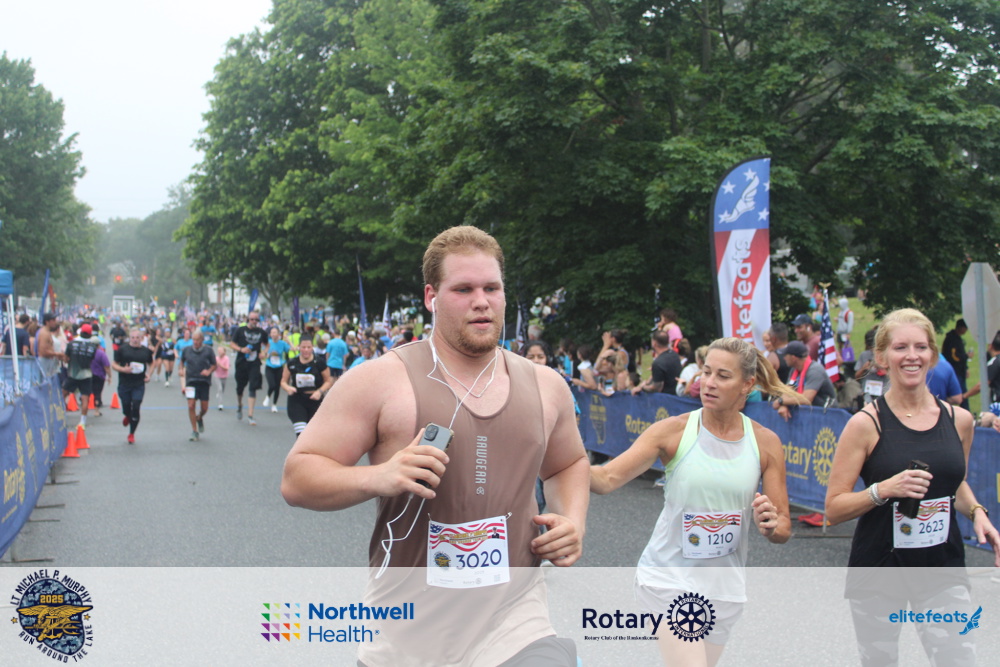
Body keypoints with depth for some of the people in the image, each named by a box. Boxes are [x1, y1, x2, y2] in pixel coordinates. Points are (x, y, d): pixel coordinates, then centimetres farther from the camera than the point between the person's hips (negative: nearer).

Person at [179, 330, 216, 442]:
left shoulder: (209, 350, -4)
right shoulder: (186, 350, 2)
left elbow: (214, 365, 3)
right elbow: (182, 361, 21)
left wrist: (208, 371, -15)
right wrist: (181, 370, 6)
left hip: (204, 382, -1)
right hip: (191, 381, 1)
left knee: (204, 408, 3)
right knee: (191, 406, -10)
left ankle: (199, 418, 39)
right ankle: (194, 431, 1)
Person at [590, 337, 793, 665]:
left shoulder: (766, 443, -1)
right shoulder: (673, 431, -8)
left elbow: (784, 531, 3)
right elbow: (608, 478, -18)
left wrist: (772, 526, -21)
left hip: (725, 587, 3)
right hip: (669, 579, -3)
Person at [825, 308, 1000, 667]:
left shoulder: (958, 420, 4)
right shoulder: (866, 424, -8)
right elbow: (834, 508, -8)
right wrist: (883, 490, -23)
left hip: (943, 566, 3)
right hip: (878, 568, -2)